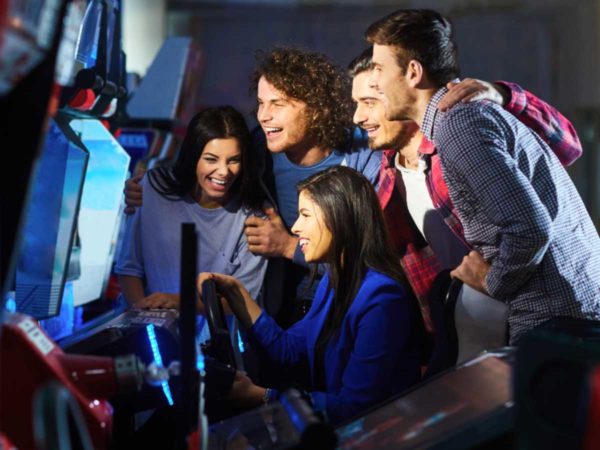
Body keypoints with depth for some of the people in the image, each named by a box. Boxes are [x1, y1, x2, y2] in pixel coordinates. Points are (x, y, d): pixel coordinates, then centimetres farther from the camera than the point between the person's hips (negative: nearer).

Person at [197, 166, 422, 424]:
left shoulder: (380, 298, -24)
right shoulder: (334, 281, 6)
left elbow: (354, 406, -25)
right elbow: (288, 348, 14)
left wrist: (258, 396, -23)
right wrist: (234, 291, 7)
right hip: (331, 422, 8)